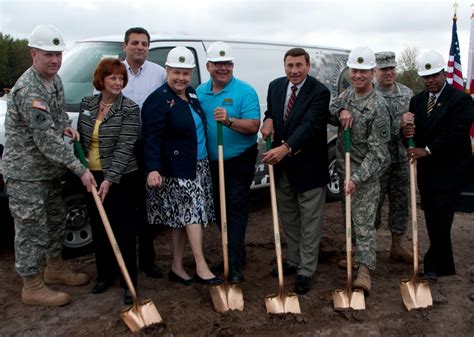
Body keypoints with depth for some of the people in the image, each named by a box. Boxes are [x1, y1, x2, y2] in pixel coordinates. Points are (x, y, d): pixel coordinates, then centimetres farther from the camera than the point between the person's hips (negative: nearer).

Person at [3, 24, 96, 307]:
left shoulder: (54, 78, 5)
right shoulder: (29, 90, -25)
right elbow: (46, 141, -27)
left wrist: (65, 126, -1)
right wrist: (80, 169, -25)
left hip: (49, 170, 10)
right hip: (26, 174, -9)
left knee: (56, 221, 21)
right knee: (32, 230, 1)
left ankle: (55, 268, 40)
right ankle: (32, 288, 16)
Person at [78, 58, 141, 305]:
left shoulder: (129, 109, -11)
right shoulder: (87, 104, 6)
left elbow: (125, 147, -18)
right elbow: (80, 138, 15)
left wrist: (110, 178, -25)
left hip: (121, 178, -5)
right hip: (92, 176, 6)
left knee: (124, 230, 1)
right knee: (98, 228, 14)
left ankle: (129, 284, 11)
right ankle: (105, 275, 31)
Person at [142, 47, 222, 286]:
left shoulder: (192, 94, 11)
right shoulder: (159, 100, -13)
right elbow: (151, 138, -19)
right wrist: (153, 169, -29)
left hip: (198, 165, 8)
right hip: (177, 169, -8)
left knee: (184, 217, 11)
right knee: (193, 212, -8)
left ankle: (177, 268, 20)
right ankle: (201, 268, 0)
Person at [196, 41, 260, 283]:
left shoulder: (245, 92, -8)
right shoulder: (200, 92, 7)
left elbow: (253, 126, -17)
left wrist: (229, 121, -33)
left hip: (239, 161, -6)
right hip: (211, 162, 6)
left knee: (236, 209, -5)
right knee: (219, 210, 14)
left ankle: (234, 264, -1)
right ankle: (235, 254, 30)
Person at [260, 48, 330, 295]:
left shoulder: (319, 92, -17)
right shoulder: (275, 86, 3)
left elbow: (310, 125, -29)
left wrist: (286, 148, -43)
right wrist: (268, 119, -7)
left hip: (308, 167, -6)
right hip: (282, 165, 6)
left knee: (309, 223, 4)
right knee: (289, 219, 19)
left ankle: (305, 272, 15)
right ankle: (294, 261, 36)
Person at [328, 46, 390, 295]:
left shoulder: (378, 106, -19)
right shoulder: (348, 93, 4)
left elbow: (377, 151, -21)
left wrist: (357, 178, -28)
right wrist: (340, 111, -17)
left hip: (366, 172, -7)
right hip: (344, 167, 7)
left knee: (364, 222, -5)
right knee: (349, 216, 19)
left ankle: (364, 270, 1)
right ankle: (355, 254, 37)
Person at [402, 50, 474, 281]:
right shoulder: (417, 100, 10)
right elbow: (414, 131, 7)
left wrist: (427, 150, -19)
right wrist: (407, 131, -17)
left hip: (449, 169, -6)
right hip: (425, 168, 6)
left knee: (441, 218, -8)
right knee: (431, 217, 11)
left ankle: (433, 265, 4)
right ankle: (443, 265, 25)